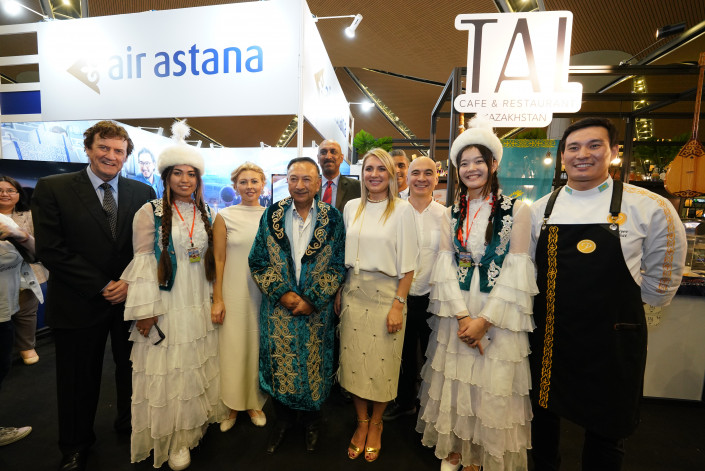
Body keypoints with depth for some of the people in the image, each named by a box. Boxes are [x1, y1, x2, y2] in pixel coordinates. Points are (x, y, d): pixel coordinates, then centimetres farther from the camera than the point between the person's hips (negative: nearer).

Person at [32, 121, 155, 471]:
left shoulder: (142, 192, 2)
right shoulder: (52, 188, -5)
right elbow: (50, 249, -11)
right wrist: (102, 286, -14)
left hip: (131, 298, 2)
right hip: (79, 303, -2)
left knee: (132, 371, 16)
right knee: (79, 380, 15)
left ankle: (129, 425, 42)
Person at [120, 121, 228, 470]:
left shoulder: (205, 213, 7)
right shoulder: (150, 212, -7)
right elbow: (142, 262, -9)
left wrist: (215, 298, 11)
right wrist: (146, 310, -12)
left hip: (199, 304, 5)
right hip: (165, 304, -4)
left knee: (198, 362, 16)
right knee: (167, 369, 6)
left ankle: (195, 421, 37)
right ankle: (172, 439, 23)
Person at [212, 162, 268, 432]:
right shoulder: (224, 216, -2)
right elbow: (218, 259, -3)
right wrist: (217, 299, -6)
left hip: (264, 293, 2)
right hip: (234, 294, -2)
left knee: (259, 348, 12)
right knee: (232, 349, 6)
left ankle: (254, 402, 33)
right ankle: (231, 406, 29)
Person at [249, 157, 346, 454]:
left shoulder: (332, 218, -5)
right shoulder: (272, 215, -2)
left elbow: (338, 265, -5)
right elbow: (258, 262, -1)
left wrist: (312, 299, -12)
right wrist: (283, 293, -11)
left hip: (316, 308, -1)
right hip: (279, 306, 1)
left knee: (313, 362, 12)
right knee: (279, 362, 12)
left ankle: (311, 420, 39)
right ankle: (283, 418, 38)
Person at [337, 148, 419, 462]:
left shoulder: (402, 210, -6)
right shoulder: (351, 207, 6)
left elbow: (407, 264, -7)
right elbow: (344, 254, 10)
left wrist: (399, 304, -11)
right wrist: (338, 293, 8)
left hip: (386, 293, -3)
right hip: (353, 292, 4)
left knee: (381, 363, 6)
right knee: (354, 360, 9)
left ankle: (375, 424, 32)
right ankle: (361, 423, 31)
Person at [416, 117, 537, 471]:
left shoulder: (517, 211, -4)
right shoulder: (452, 213, 6)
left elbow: (515, 272, -8)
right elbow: (445, 266, -1)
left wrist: (484, 319, -14)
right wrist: (462, 316, -11)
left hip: (497, 314, -2)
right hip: (455, 312, 3)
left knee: (491, 389, 8)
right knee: (453, 382, 12)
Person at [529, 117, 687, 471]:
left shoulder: (651, 208, -8)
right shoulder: (540, 209, 1)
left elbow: (662, 278, 2)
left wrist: (623, 307, 5)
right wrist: (560, 300, 11)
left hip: (611, 341, -2)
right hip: (548, 336, 3)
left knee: (606, 429, 16)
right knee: (544, 414, 21)